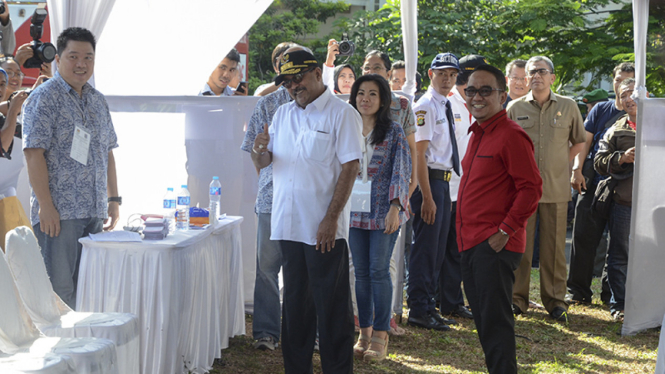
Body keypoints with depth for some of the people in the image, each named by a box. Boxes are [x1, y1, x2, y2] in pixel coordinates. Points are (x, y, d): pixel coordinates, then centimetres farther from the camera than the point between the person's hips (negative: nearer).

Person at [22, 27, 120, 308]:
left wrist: (114, 198, 15)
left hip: (95, 212, 7)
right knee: (59, 288, -6)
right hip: (59, 212, -7)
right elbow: (34, 153, -13)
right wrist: (46, 205, -19)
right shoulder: (44, 98, -6)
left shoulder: (97, 100, 16)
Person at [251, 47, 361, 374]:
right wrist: (259, 150, -11)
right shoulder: (283, 114, 14)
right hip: (289, 224, 6)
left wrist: (331, 219, -16)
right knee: (295, 301, 12)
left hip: (324, 229, -6)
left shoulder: (341, 113, -5)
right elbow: (263, 163, 13)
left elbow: (350, 168, -10)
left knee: (331, 306, 0)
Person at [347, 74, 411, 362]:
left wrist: (395, 208, -17)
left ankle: (380, 336, 3)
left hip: (383, 212, -4)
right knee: (361, 272, 7)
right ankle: (364, 334, 14)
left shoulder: (393, 132, -2)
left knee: (379, 271, -4)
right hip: (355, 211, 4)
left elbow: (401, 171, -7)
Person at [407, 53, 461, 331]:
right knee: (425, 246, -5)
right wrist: (427, 197, -22)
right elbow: (419, 154, -18)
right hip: (429, 181, -9)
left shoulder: (446, 107, 15)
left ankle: (428, 306, 23)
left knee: (437, 247, 14)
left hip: (443, 181, 9)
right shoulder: (425, 107, -13)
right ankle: (418, 311, 2)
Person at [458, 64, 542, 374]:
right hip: (471, 243, 9)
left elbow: (531, 188, -17)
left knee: (494, 320, -6)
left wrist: (505, 231, -18)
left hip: (494, 245, -9)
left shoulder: (511, 135, -13)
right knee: (483, 318, 15)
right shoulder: (478, 134, 17)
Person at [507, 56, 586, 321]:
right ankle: (517, 298, 13)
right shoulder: (515, 108, 4)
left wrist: (562, 165, 7)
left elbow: (579, 141, 15)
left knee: (554, 247, 4)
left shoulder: (568, 107, 5)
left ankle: (555, 300, 14)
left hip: (556, 189, 0)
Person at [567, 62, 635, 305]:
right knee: (584, 236, 0)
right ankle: (578, 291, 7)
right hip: (593, 183, 2)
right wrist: (577, 170, -2)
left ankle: (611, 293, 15)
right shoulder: (600, 109, 12)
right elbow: (584, 141, 9)